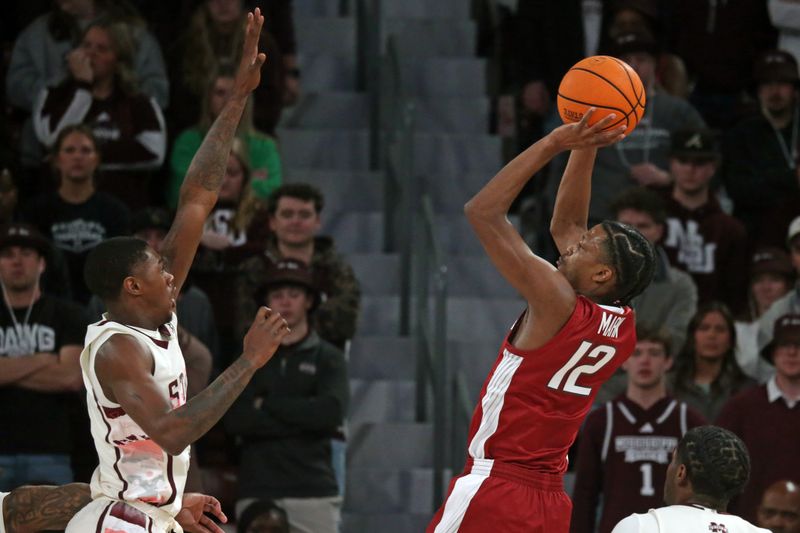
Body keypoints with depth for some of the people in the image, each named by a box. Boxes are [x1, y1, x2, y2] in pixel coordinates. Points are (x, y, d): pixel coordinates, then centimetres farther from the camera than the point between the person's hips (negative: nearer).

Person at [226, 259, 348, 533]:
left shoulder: (327, 357, 10)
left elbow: (332, 412, -8)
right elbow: (235, 420, -2)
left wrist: (268, 404, -4)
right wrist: (303, 419, -6)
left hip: (314, 492, -1)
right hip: (257, 492, 1)